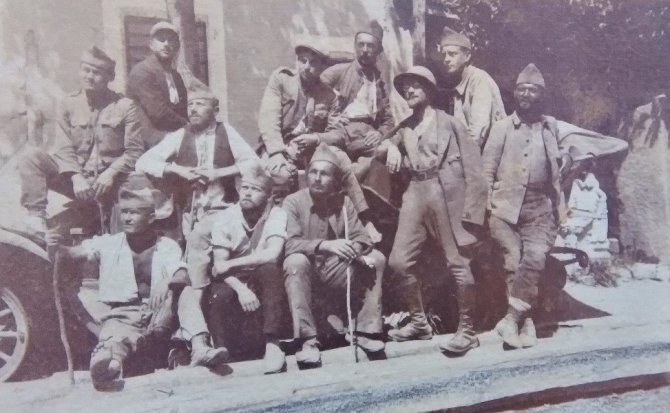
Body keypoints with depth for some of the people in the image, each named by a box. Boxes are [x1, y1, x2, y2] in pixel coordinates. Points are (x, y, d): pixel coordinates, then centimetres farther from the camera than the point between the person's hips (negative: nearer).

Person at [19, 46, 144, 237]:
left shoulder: (125, 106, 0)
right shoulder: (68, 104, 7)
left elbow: (134, 151, -5)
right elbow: (64, 149, -1)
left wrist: (111, 173, -21)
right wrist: (76, 177, -19)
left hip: (108, 181, -1)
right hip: (76, 179, 2)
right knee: (32, 156, -17)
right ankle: (36, 216, -23)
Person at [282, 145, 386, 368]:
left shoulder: (343, 201, 2)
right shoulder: (293, 201, -10)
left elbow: (361, 236, -2)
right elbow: (290, 243, -23)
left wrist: (356, 249, -28)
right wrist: (325, 245, -38)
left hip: (335, 270, 4)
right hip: (306, 269, -4)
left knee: (376, 259, -14)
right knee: (296, 261, -35)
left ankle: (365, 329, -9)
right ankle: (307, 340, -32)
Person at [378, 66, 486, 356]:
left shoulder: (449, 122, 6)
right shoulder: (405, 128, 21)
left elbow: (471, 166, 0)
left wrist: (471, 209, -10)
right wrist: (390, 147, -3)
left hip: (448, 193, -5)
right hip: (416, 194, 5)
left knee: (458, 263, -4)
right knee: (399, 261, -1)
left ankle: (467, 331, 9)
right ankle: (419, 322, 17)